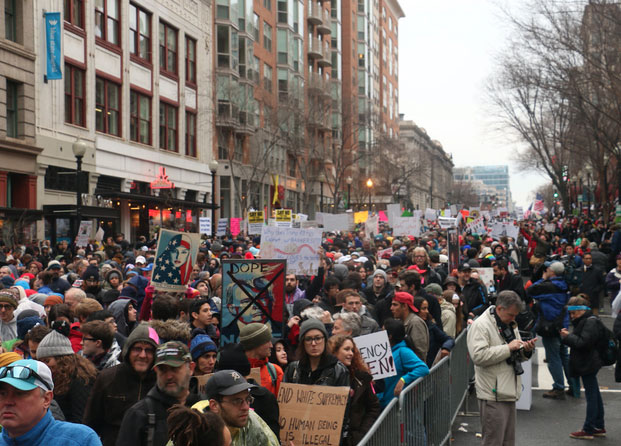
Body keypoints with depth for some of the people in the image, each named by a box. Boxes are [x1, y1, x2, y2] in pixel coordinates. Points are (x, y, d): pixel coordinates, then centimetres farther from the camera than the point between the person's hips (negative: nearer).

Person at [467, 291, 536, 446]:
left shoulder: (510, 325, 16)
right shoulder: (480, 325, -12)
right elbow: (478, 356, -24)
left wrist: (525, 350, 1)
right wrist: (508, 348, -22)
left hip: (508, 392, 9)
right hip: (493, 395, -9)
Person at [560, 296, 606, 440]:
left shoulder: (590, 322, -17)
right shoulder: (583, 321, 15)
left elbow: (583, 342, -23)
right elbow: (578, 340, 20)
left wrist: (568, 336, -15)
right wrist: (567, 336, 5)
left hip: (588, 365, -11)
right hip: (587, 364, 11)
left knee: (591, 396, -4)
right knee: (595, 395, 15)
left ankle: (588, 430, 0)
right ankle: (599, 427, 23)